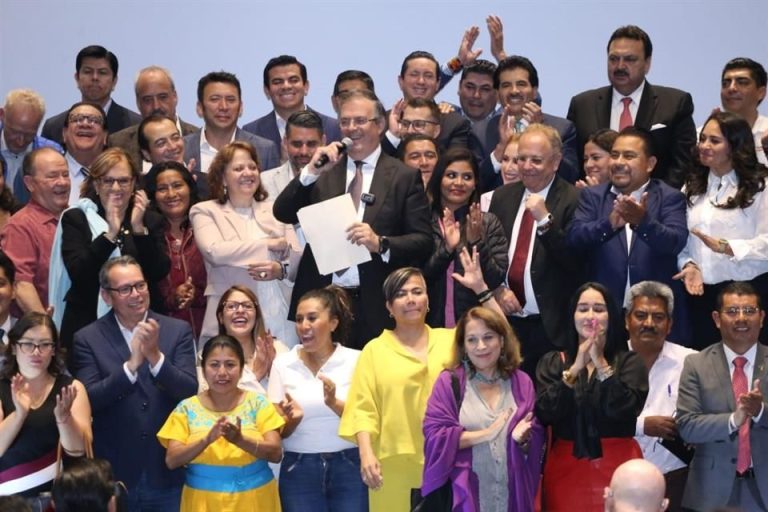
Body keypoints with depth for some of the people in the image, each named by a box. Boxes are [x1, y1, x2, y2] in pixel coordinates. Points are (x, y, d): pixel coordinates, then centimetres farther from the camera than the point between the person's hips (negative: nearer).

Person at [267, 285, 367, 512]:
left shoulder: (355, 360, -1)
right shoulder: (283, 363, 4)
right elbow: (278, 432, 5)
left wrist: (334, 404, -20)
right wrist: (292, 419, -15)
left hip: (348, 467, -1)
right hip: (299, 470, 1)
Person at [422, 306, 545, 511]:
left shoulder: (521, 383, 8)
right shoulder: (449, 382, 0)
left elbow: (537, 442, 7)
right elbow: (434, 436, -9)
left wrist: (523, 439, -14)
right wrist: (485, 434, -13)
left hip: (511, 492, 2)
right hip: (465, 493, -2)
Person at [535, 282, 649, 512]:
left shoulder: (629, 362, 4)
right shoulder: (552, 362, 8)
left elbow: (624, 409, -12)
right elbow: (545, 413, -7)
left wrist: (601, 363, -16)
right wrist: (575, 368, -14)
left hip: (616, 467, -1)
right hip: (566, 469, 1)